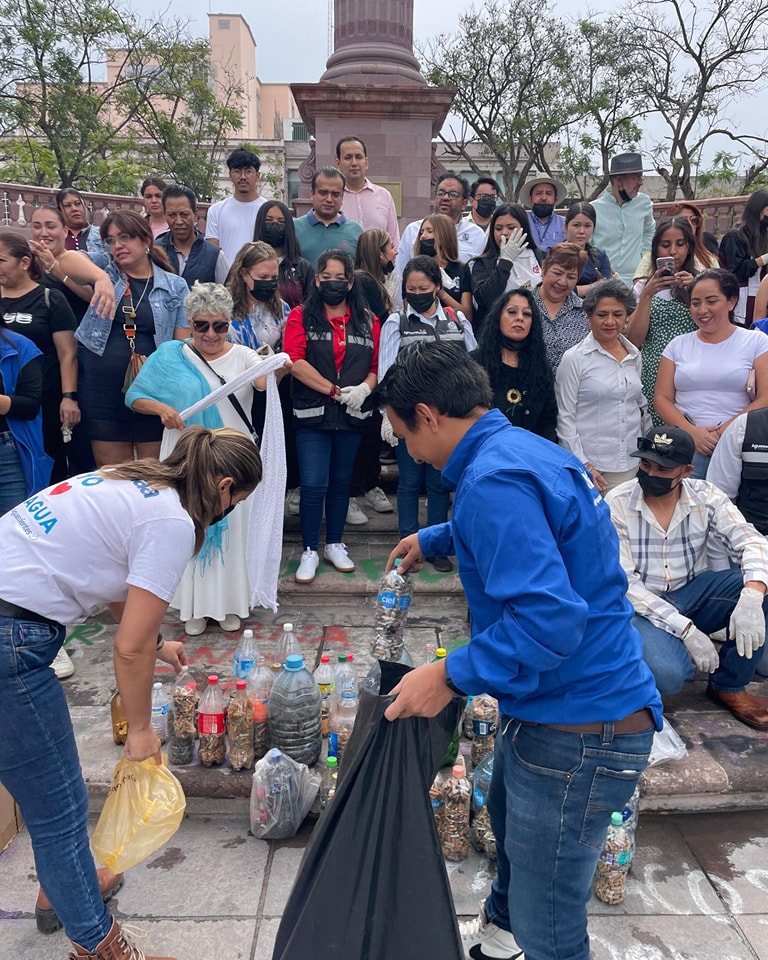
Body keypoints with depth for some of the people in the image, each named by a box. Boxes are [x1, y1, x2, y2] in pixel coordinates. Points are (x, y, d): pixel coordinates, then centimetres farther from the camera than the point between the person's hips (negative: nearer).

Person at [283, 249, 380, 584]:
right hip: (312, 414, -3)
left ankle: (334, 545, 27)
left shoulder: (368, 320, 9)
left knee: (341, 480, 13)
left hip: (352, 415, 3)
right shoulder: (301, 315, 1)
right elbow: (295, 361, -11)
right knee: (313, 484, -5)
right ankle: (310, 551, 10)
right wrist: (335, 390, -16)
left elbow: (377, 364, 6)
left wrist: (365, 387, -15)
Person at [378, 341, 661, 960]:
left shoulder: (493, 480, -26)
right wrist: (433, 539, 35)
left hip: (578, 730, -11)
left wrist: (451, 675, -25)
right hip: (552, 710, 11)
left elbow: (549, 616, -34)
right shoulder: (527, 447, 7)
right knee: (509, 818, 34)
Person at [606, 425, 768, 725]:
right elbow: (623, 582, -17)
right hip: (642, 604, -4)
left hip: (693, 593, 4)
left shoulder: (705, 496, -6)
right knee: (667, 674, -33)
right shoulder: (617, 504, -14)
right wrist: (686, 630, -24)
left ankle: (730, 686, -3)